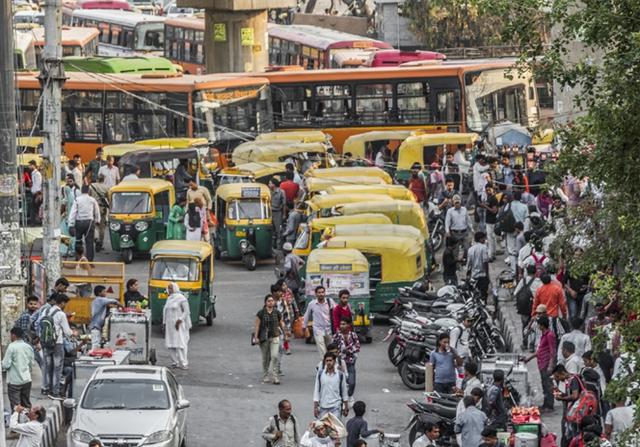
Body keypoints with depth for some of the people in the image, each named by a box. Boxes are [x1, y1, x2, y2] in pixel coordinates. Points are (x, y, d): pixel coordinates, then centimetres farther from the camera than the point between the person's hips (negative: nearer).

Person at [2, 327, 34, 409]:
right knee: (27, 404, 14)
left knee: (16, 406, -2)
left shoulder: (11, 347, -15)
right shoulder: (28, 347, 5)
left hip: (14, 381, -6)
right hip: (27, 380, 6)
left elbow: (6, 365, -15)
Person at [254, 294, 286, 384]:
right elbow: (257, 326, -3)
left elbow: (281, 324, 13)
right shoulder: (261, 313, -3)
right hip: (264, 338, -1)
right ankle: (265, 377, 21)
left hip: (275, 337, 1)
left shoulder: (277, 313, 3)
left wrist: (285, 334, 18)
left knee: (274, 356, -13)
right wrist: (256, 337, -9)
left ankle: (275, 377, -11)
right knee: (265, 358, 8)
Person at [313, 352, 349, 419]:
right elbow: (316, 390, 3)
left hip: (336, 407, -2)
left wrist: (346, 408, 9)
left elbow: (344, 392, 7)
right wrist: (315, 407, 0)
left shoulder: (340, 375, -2)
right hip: (323, 407, 2)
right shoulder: (320, 374, 0)